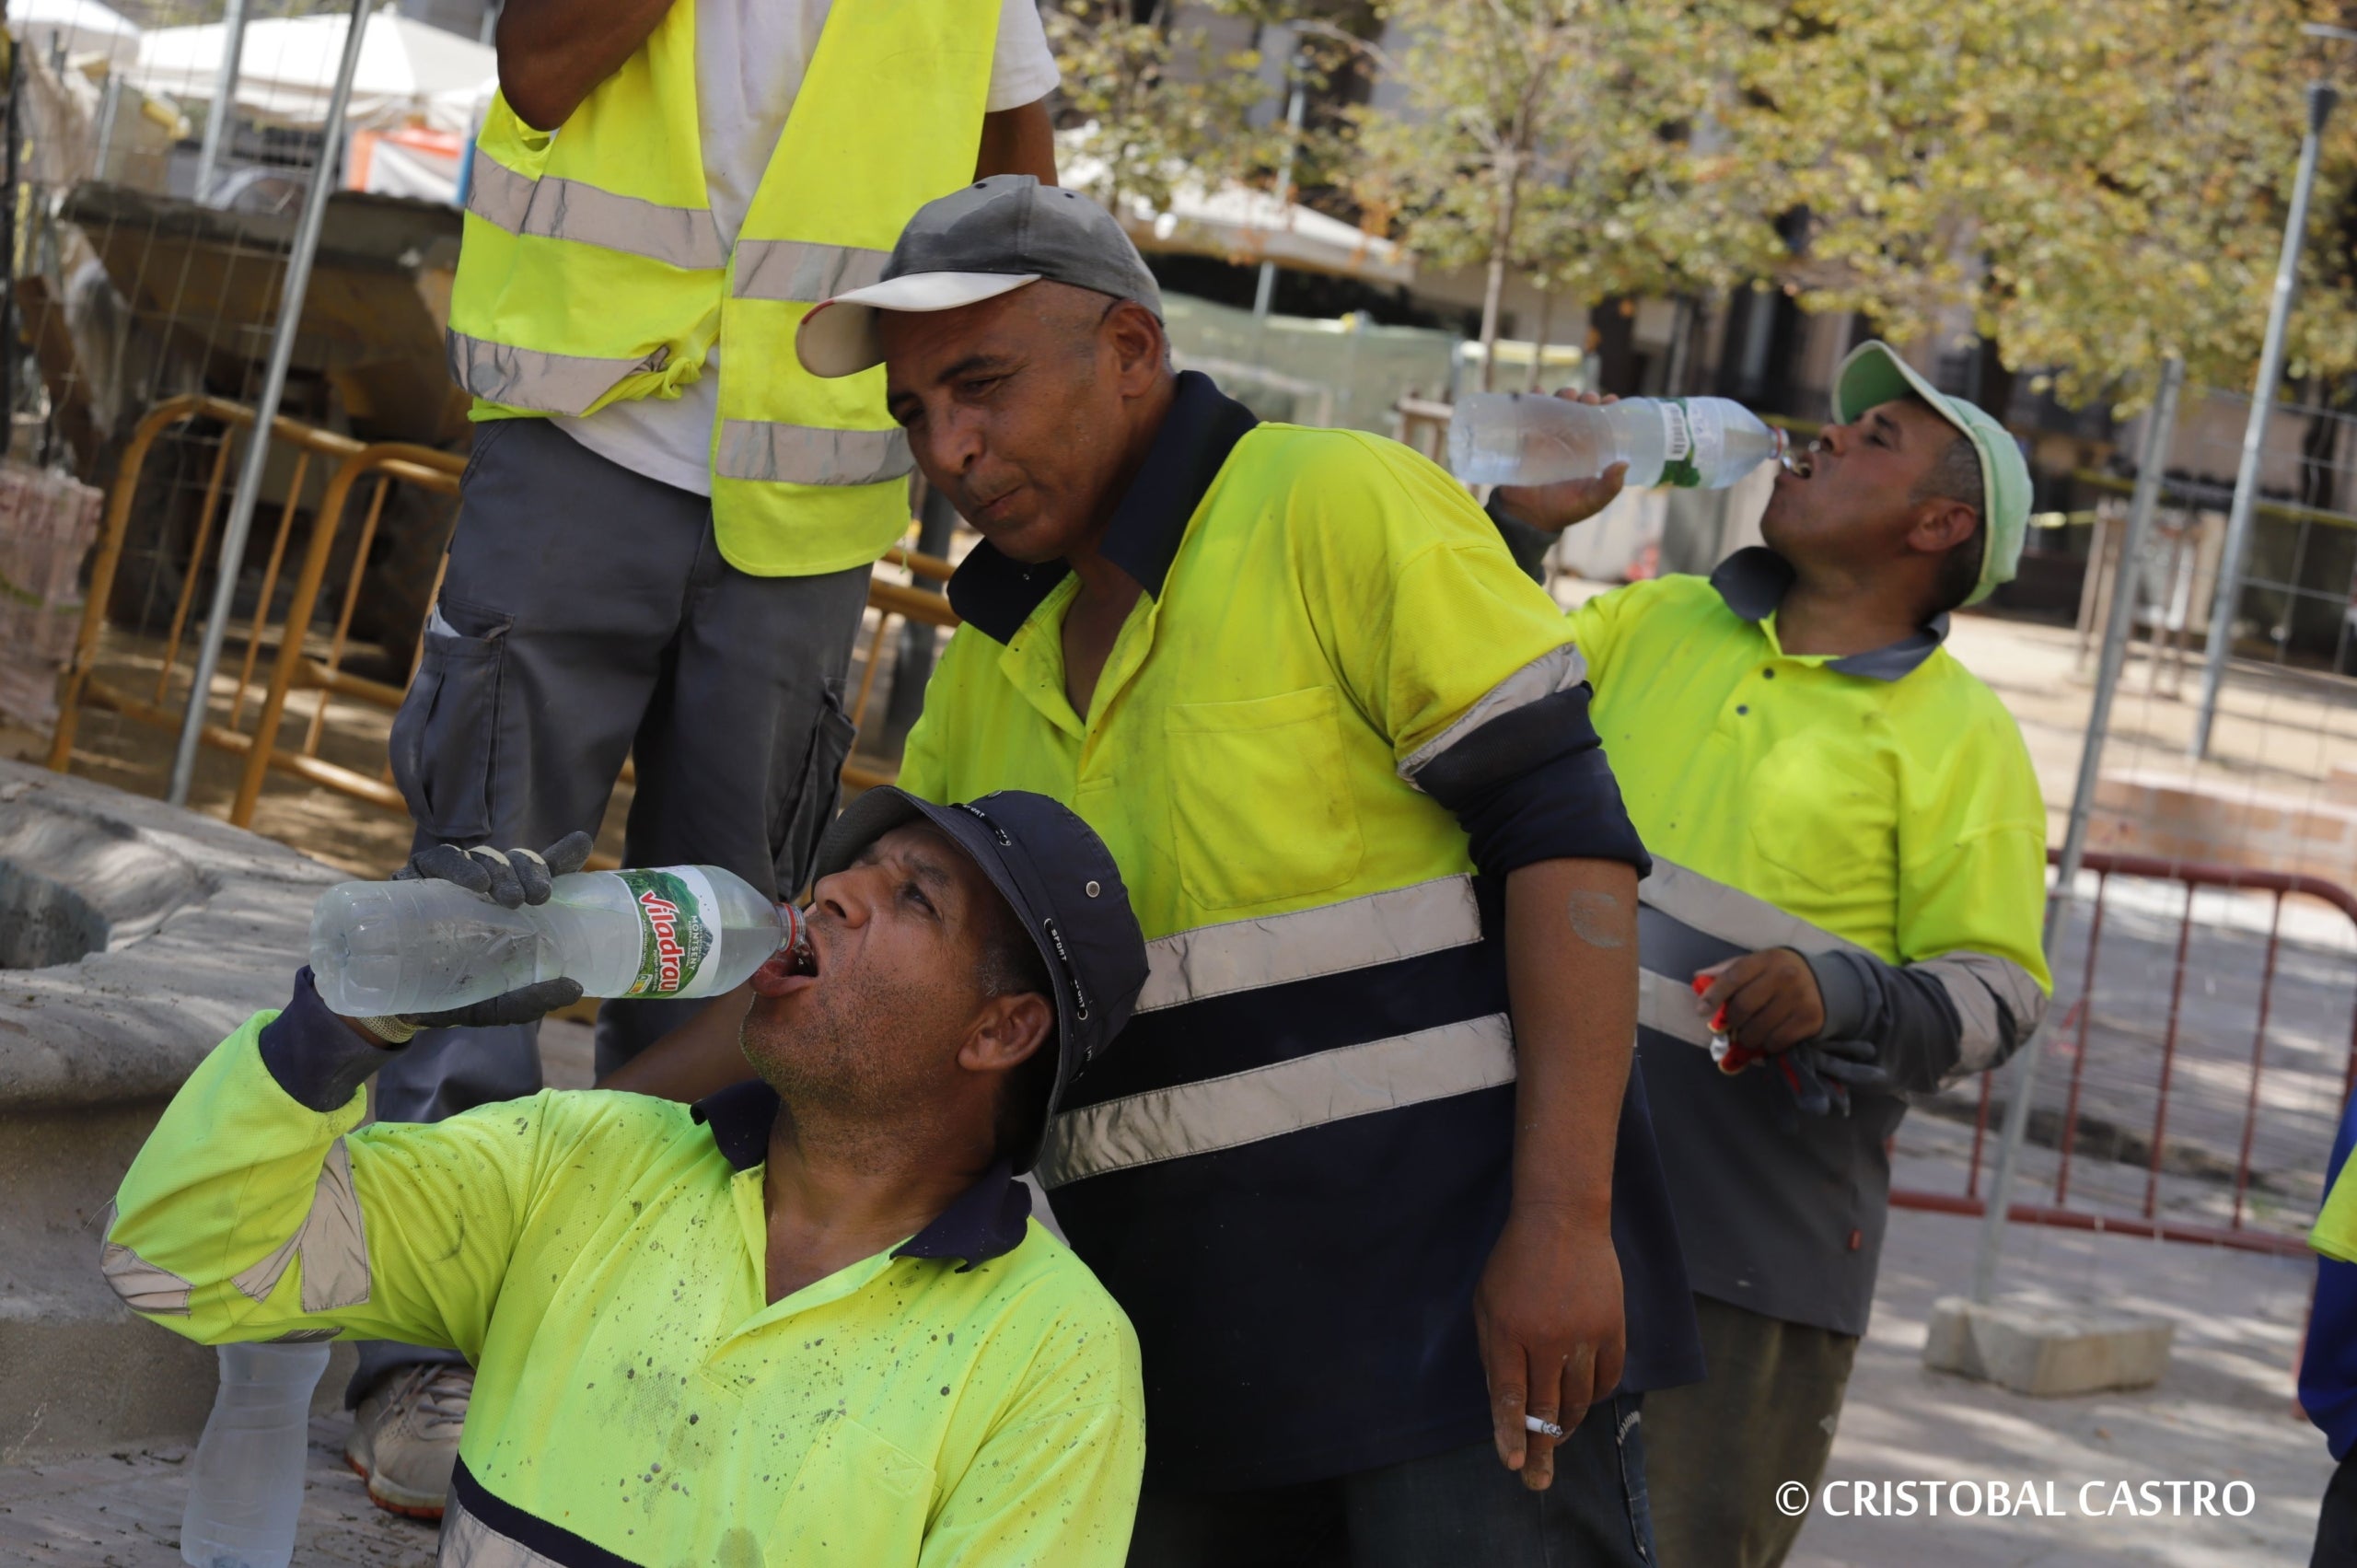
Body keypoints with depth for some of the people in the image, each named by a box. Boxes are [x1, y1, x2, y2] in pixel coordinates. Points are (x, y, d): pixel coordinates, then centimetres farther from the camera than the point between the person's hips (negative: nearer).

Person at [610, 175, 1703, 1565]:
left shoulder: (1343, 503, -7)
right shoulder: (995, 656, 16)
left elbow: (1567, 839, -12)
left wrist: (1563, 1226, -19)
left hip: (1454, 1287, -7)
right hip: (1175, 1319, 7)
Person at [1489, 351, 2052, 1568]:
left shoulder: (1959, 736, -1)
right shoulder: (1659, 622, 13)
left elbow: (1998, 990, -5)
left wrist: (1844, 997, -25)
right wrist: (1519, 524, 7)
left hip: (1753, 1229, -4)